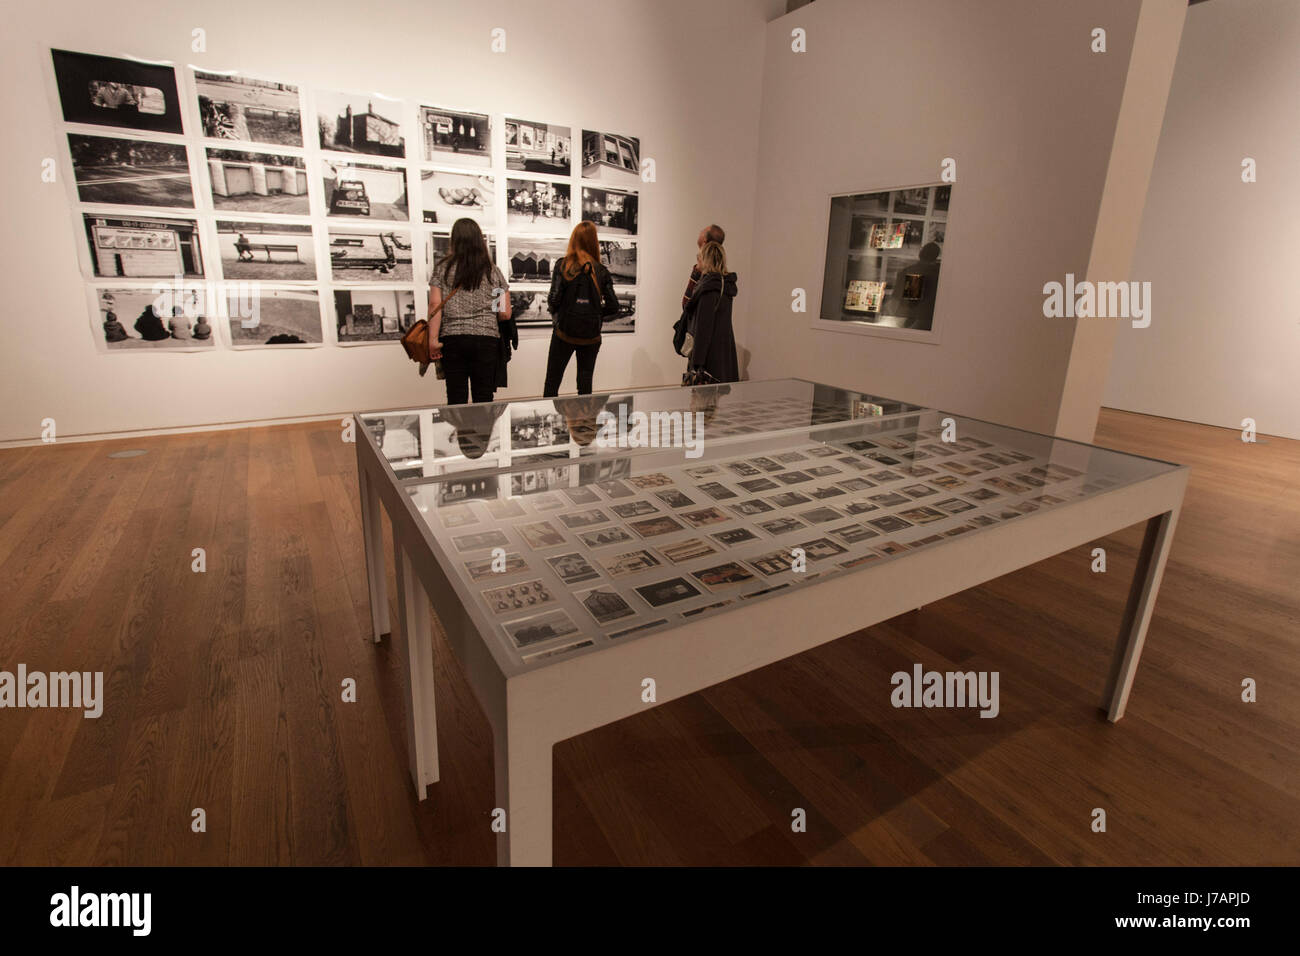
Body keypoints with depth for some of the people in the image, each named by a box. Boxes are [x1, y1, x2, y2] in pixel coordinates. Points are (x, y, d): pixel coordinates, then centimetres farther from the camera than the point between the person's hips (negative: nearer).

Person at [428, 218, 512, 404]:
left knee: (456, 401, 3)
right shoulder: (492, 271, 6)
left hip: (452, 340, 0)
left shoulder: (442, 269, 5)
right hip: (487, 339, 0)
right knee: (484, 401, 3)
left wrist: (433, 340, -1)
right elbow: (505, 314, 4)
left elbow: (434, 305, -3)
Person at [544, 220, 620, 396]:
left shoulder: (563, 266, -6)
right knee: (585, 385, 11)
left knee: (552, 383, 7)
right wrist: (595, 316, 12)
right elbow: (613, 308, -4)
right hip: (591, 336, 2)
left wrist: (556, 315, 8)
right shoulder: (601, 271, -1)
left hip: (564, 333, -2)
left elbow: (554, 299, -12)